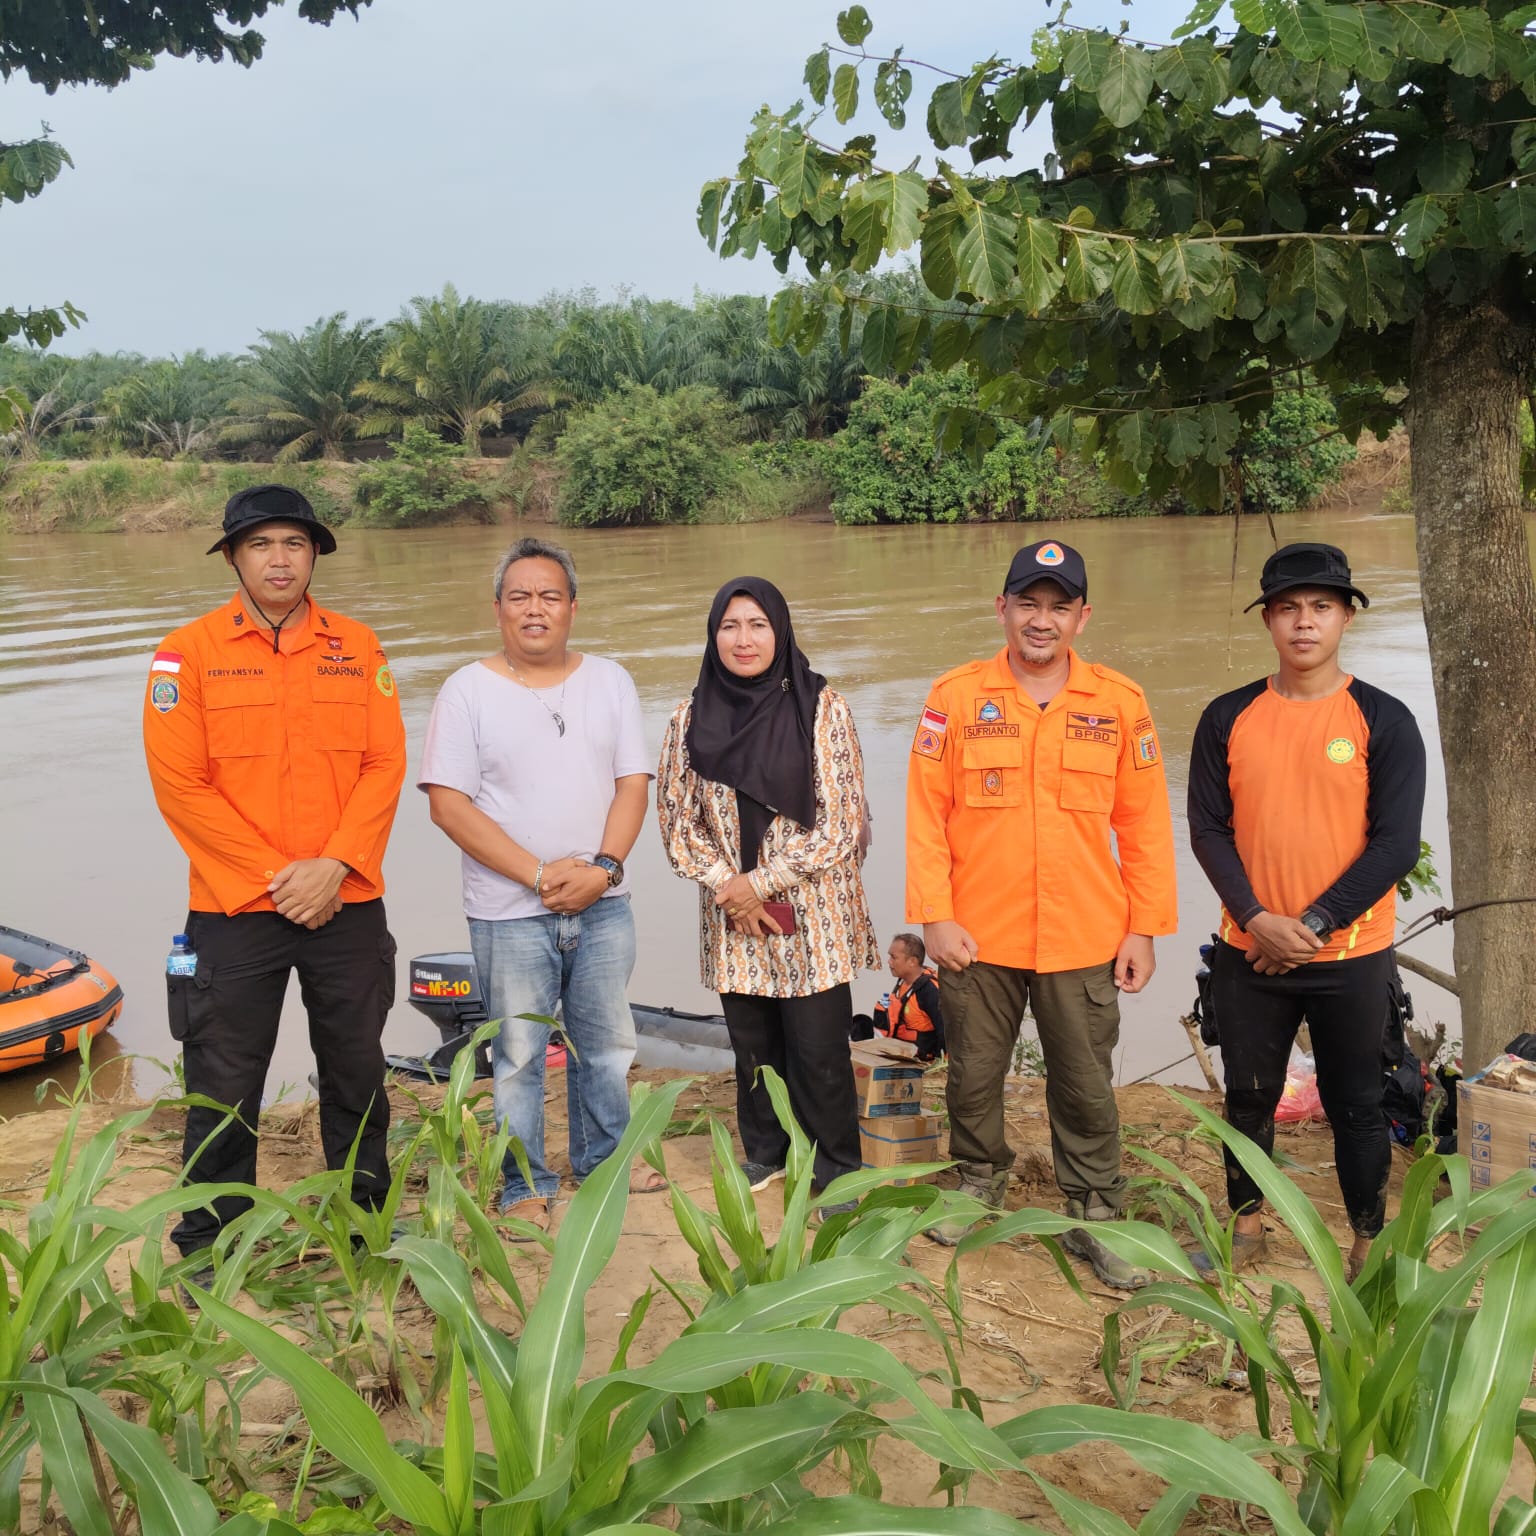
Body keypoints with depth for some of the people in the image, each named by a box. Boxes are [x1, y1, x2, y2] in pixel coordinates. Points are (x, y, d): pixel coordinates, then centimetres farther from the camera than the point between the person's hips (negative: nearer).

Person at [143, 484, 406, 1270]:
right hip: (233, 910, -2)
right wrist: (273, 876, -12)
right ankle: (210, 1248, 23)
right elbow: (179, 784, -8)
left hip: (348, 905, 2)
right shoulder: (189, 652, -3)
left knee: (357, 1072, 15)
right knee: (223, 1087, 7)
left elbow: (386, 763, 0)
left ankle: (366, 1218, 33)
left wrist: (336, 864, -13)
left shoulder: (357, 646, 4)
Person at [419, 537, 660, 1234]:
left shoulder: (610, 681, 6)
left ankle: (604, 1160, 34)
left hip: (602, 906, 3)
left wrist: (603, 868, -12)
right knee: (517, 1055, 4)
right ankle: (525, 1188, 20)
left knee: (607, 1044, 14)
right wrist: (540, 874, -15)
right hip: (509, 913, -3)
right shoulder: (469, 691, -4)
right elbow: (449, 804, -10)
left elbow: (632, 784, 4)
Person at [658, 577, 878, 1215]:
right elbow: (676, 819, 5)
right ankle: (765, 1152, 37)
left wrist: (760, 882, -12)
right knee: (753, 1047, 15)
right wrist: (726, 885, -9)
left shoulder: (822, 709, -9)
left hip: (813, 916, -3)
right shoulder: (692, 719, 2)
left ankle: (837, 1172, 21)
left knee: (819, 1053, 1)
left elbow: (841, 823, -11)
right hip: (733, 921, 3)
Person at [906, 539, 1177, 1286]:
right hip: (978, 938, 0)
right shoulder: (956, 697, -3)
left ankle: (1093, 1218, 26)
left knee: (1086, 1086, 9)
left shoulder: (1120, 702, -1)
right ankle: (978, 1183, 39)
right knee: (973, 1074, 15)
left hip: (1084, 939, 0)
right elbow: (926, 814, -3)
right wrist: (935, 916, -8)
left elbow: (1144, 823, 2)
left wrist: (1144, 927, -1)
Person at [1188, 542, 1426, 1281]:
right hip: (1248, 953, 2)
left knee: (1354, 1104, 9)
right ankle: (1246, 1226, 30)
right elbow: (1209, 830, -1)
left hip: (1351, 957, -2)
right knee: (1248, 1097, 13)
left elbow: (1395, 844, -10)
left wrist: (1312, 925, -14)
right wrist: (1257, 919, -13)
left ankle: (1368, 1242, 24)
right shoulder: (1228, 718, 1)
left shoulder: (1384, 721, -5)